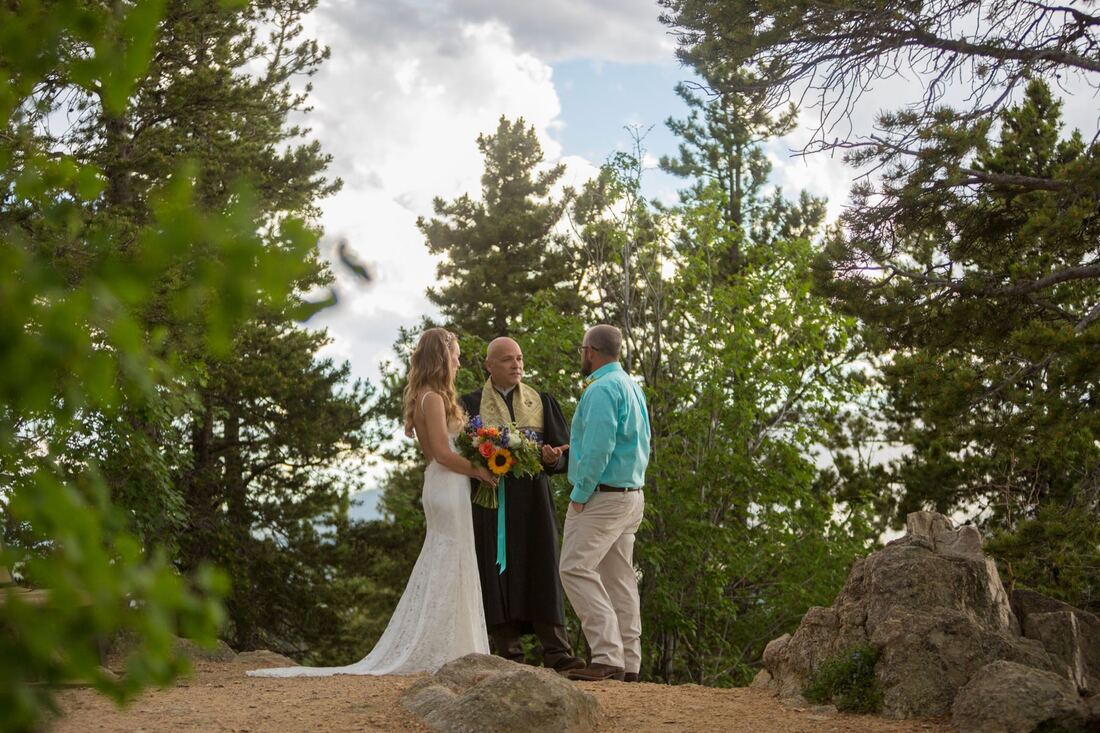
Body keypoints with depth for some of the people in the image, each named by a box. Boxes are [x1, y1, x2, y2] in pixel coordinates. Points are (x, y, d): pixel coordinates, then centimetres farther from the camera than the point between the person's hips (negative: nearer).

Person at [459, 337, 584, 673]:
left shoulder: (542, 402, 14)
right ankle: (508, 652, 0)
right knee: (499, 572, -4)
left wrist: (552, 458, -12)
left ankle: (556, 651, -7)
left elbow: (564, 450, 10)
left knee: (542, 570, -5)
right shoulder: (471, 404, 9)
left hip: (533, 499, 1)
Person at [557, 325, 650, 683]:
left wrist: (579, 494, -15)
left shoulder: (602, 389, -15)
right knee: (619, 578, 10)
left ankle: (607, 656, -17)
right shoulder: (632, 386, 17)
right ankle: (629, 662, 10)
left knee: (577, 569, -11)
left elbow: (598, 448, -23)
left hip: (602, 495, -10)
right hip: (632, 495, 10)